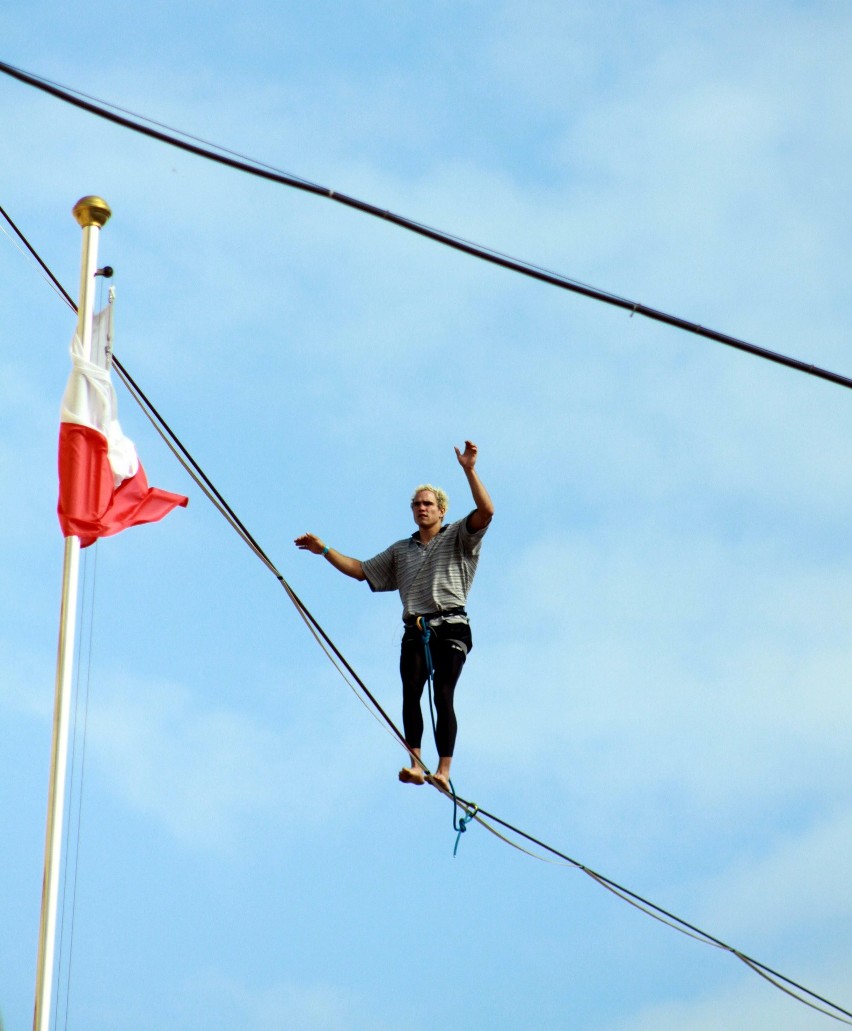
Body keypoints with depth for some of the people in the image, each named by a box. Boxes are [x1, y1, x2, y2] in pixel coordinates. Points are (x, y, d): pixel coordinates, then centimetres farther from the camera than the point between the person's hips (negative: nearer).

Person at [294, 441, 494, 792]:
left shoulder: (457, 537, 13)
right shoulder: (401, 550, 27)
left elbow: (486, 511, -4)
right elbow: (360, 571, 29)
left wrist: (469, 470, -11)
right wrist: (324, 550, 21)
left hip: (451, 628, -4)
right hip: (416, 631, 4)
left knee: (443, 695, -17)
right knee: (411, 693, -18)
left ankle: (443, 770, -22)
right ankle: (415, 763, -25)